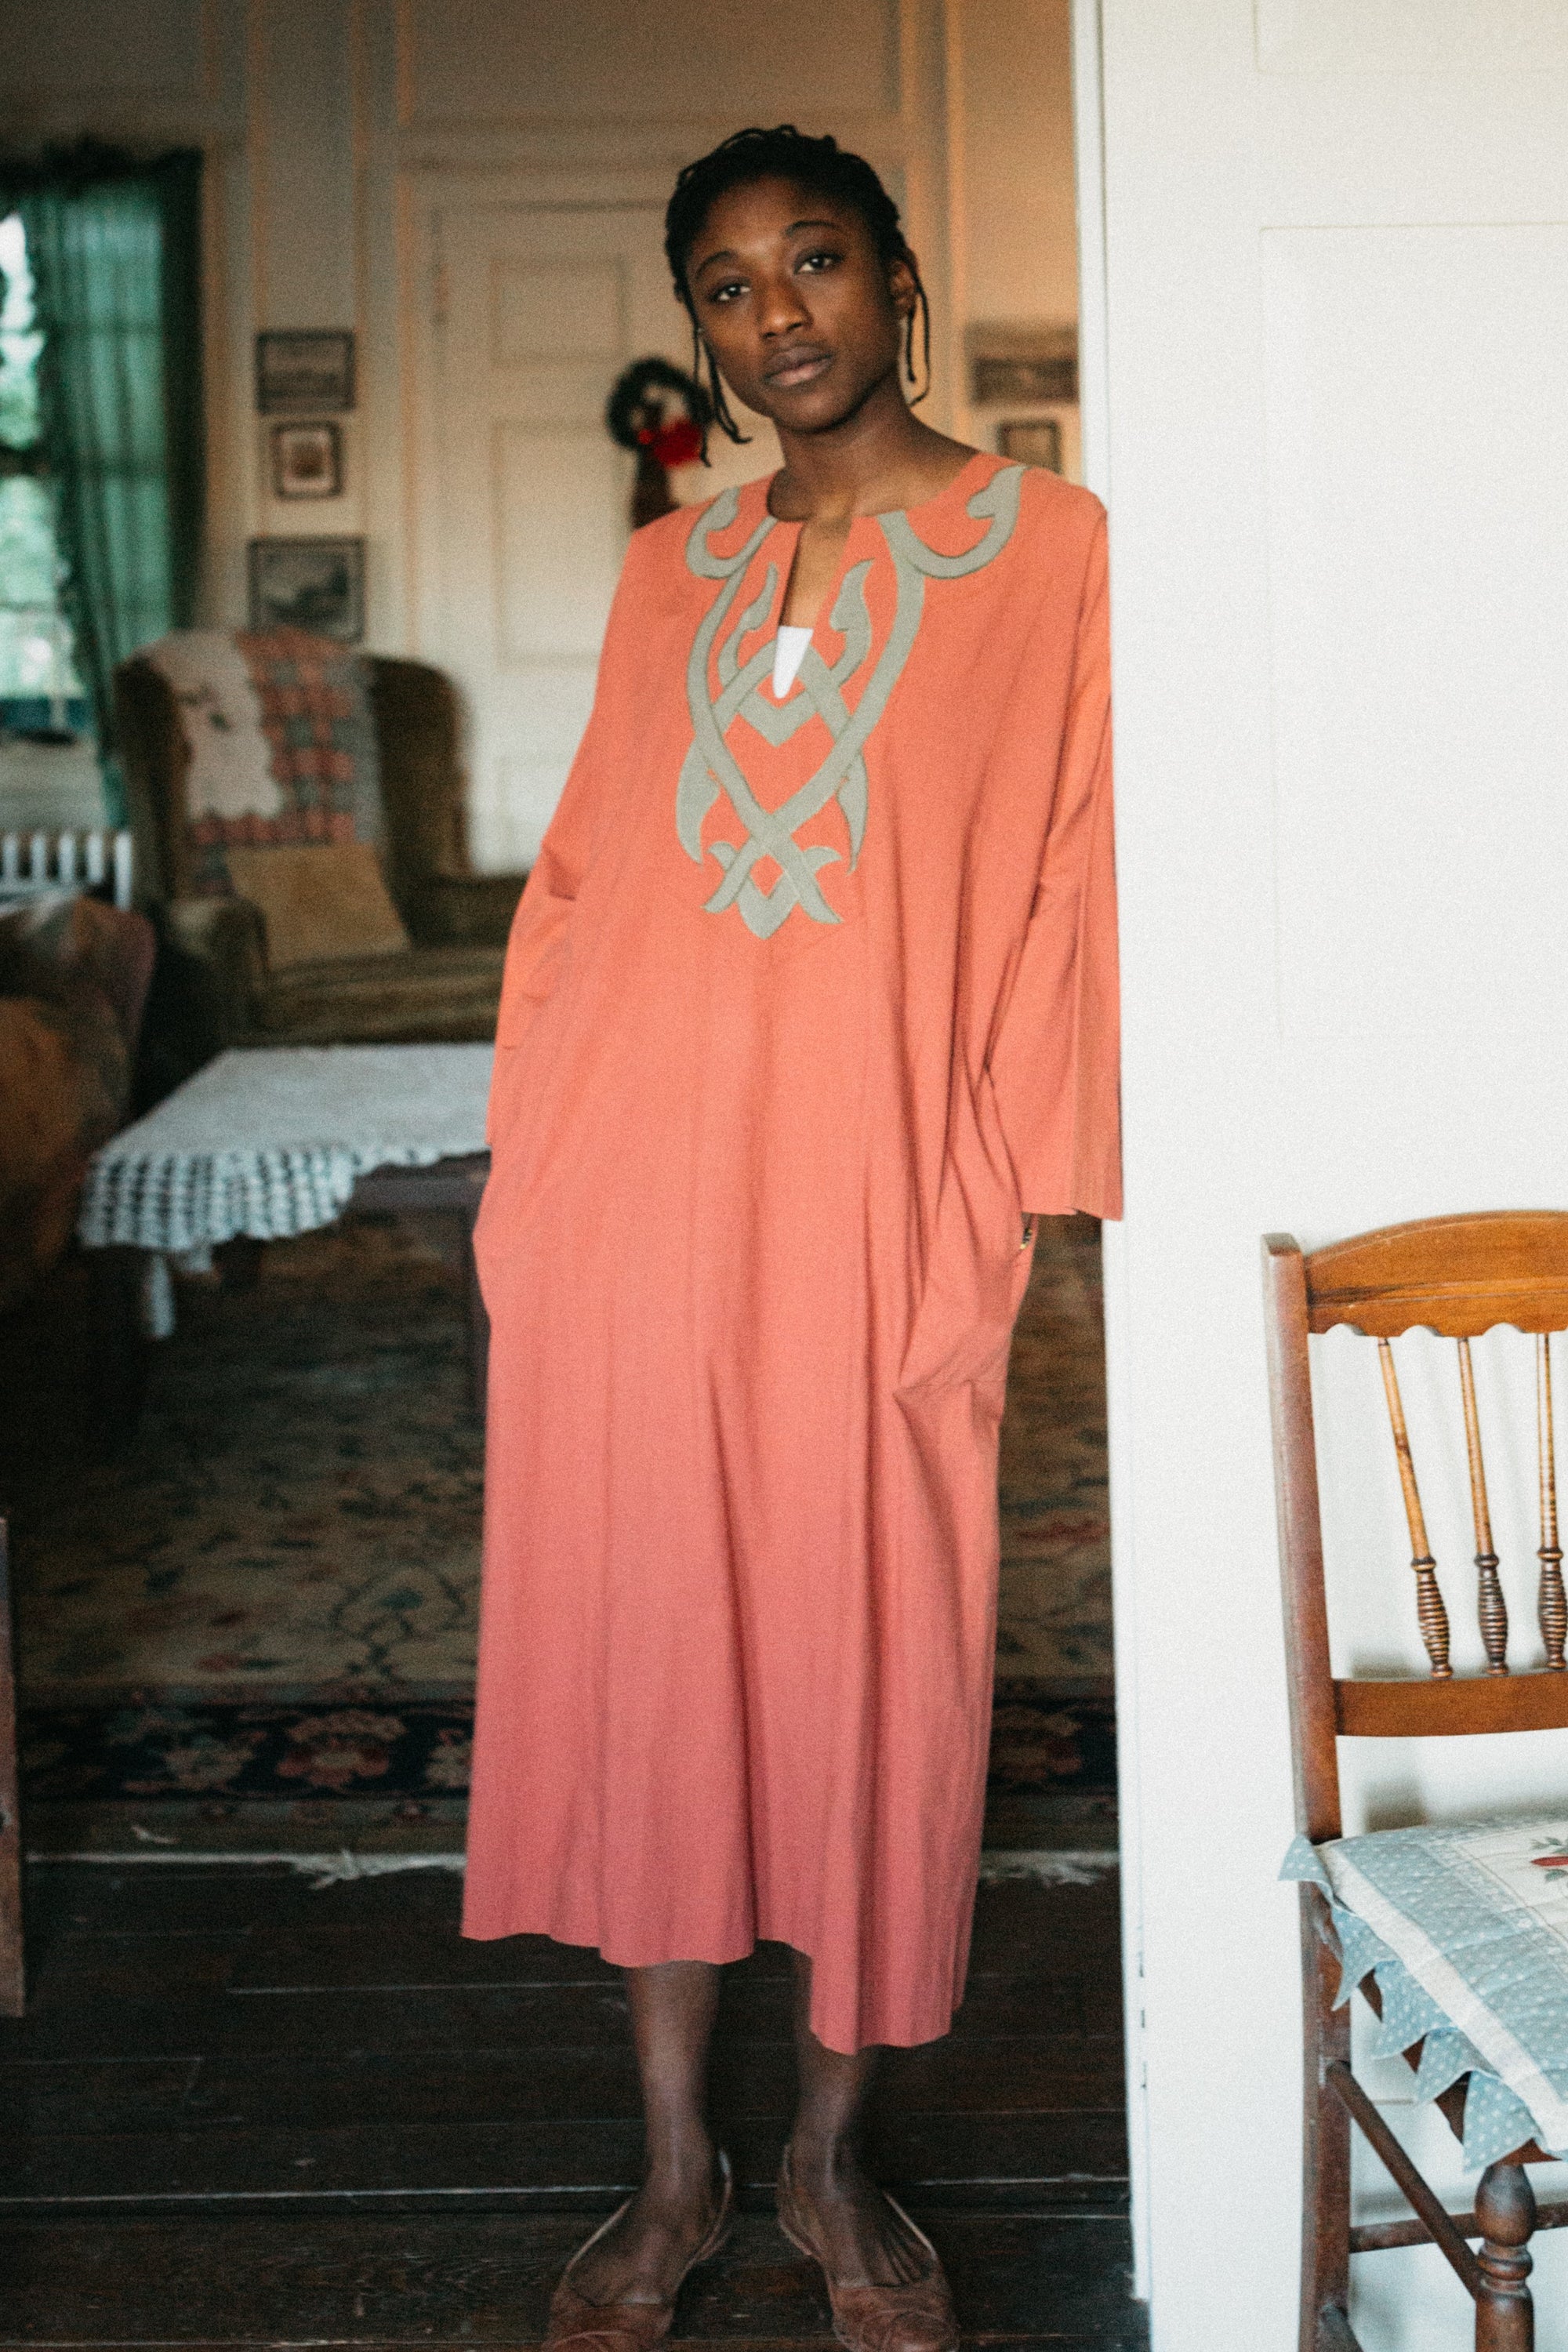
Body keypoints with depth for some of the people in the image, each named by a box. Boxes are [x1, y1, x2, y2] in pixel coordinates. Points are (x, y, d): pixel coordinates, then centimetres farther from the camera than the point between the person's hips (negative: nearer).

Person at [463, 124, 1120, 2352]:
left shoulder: (1049, 551, 2)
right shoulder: (669, 575, 13)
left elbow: (1064, 886, -2)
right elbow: (582, 880, 14)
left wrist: (1008, 1194, -9)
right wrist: (532, 1164, 7)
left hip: (870, 1197, -3)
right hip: (633, 1185, 4)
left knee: (875, 1660, 5)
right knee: (642, 1643, 8)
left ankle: (831, 2154, 25)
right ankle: (676, 2165, 24)